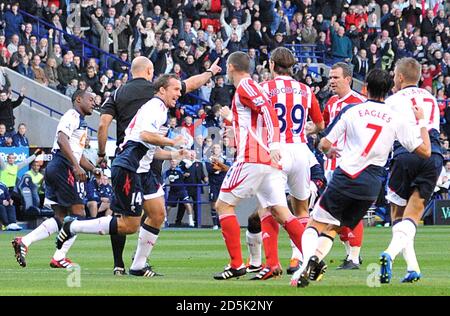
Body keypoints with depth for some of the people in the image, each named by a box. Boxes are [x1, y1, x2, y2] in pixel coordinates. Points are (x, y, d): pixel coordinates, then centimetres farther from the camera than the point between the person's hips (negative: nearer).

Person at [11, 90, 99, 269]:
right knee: (77, 214, -6)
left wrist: (93, 169, 21)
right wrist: (76, 166, -28)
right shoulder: (72, 116, -6)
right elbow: (62, 139, -22)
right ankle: (59, 258, -8)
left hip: (54, 168, 10)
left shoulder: (81, 122, 27)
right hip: (63, 167, -10)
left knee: (61, 217, 8)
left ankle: (23, 242, 0)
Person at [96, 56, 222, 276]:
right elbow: (191, 84, 18)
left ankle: (118, 264, 2)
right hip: (149, 157, -2)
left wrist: (101, 154, 5)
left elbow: (103, 124, -3)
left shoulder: (117, 94, 9)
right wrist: (211, 72, 35)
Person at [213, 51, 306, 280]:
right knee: (281, 213, 1)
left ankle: (237, 264, -5)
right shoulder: (254, 87, 25)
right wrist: (232, 119, 48)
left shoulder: (244, 86, -2)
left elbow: (268, 111, -19)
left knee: (223, 205, 1)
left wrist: (274, 143, -29)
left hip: (252, 158, -9)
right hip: (270, 161, 9)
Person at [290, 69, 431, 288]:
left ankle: (308, 258, -22)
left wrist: (330, 151, 31)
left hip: (344, 179, -2)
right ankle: (316, 257, -11)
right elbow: (425, 151, 8)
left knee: (315, 225, 8)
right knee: (332, 229, 17)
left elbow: (324, 145, 7)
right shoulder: (396, 119, 6)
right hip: (371, 186, 2)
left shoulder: (351, 111, 4)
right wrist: (421, 122, 22)